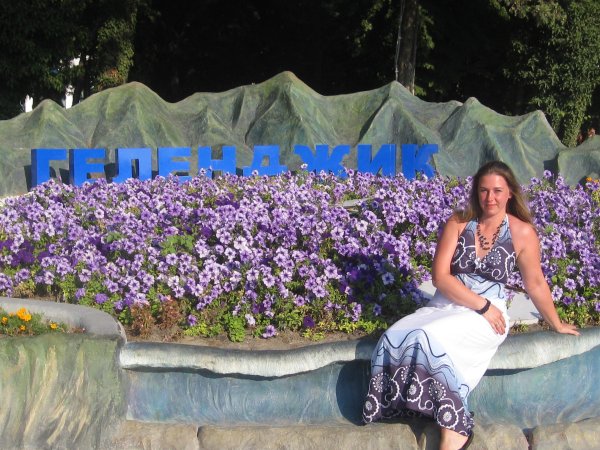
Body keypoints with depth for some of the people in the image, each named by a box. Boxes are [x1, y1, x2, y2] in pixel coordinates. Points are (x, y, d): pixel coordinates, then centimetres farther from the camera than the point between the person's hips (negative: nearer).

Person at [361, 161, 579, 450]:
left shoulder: (522, 232, -4)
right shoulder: (458, 223, 1)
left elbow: (536, 284, 9)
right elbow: (440, 276, -7)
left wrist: (556, 324, 17)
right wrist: (482, 304, -15)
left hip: (486, 316, -3)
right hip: (445, 306, 3)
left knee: (429, 339, -33)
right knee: (394, 338, -25)